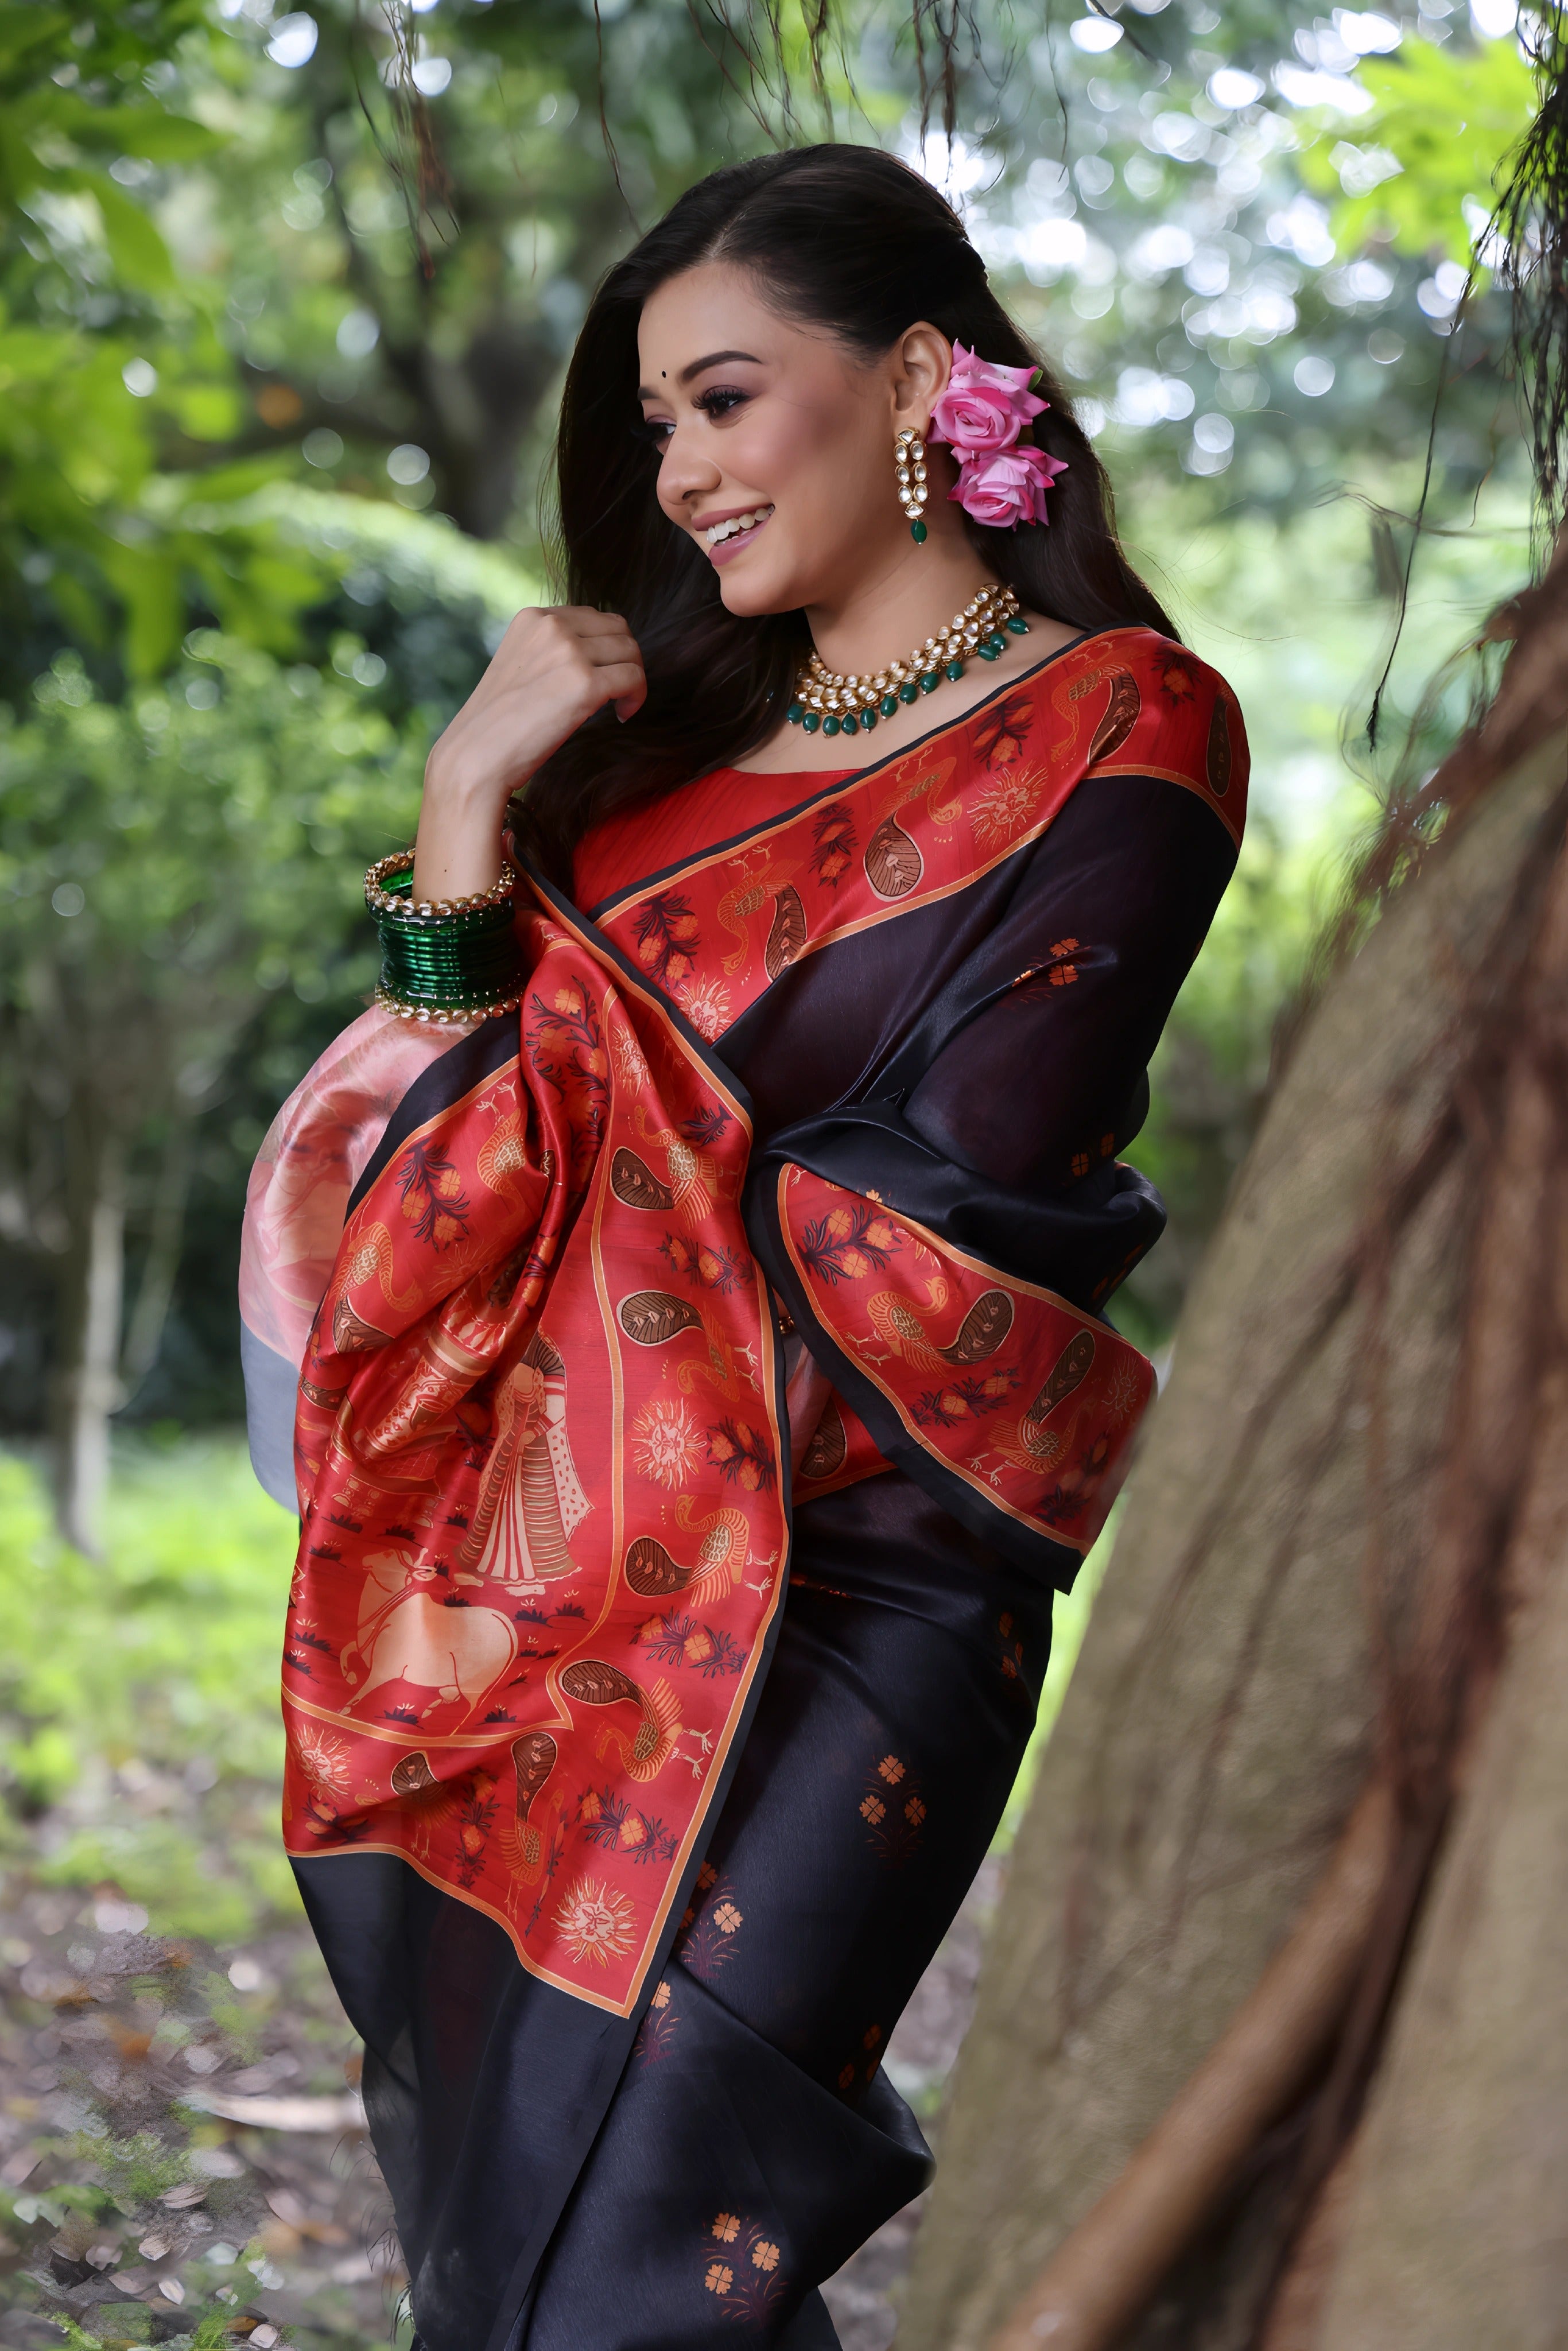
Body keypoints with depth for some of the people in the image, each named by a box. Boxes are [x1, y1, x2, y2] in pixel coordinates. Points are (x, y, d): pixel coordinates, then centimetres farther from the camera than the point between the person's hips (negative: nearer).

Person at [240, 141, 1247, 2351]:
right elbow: (442, 1146, 8)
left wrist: (555, 1149, -2)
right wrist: (469, 811, -5)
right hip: (527, 1615, 6)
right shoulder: (685, 722, 14)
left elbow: (935, 1217, -12)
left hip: (820, 1617, -6)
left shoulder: (1119, 734, -4)